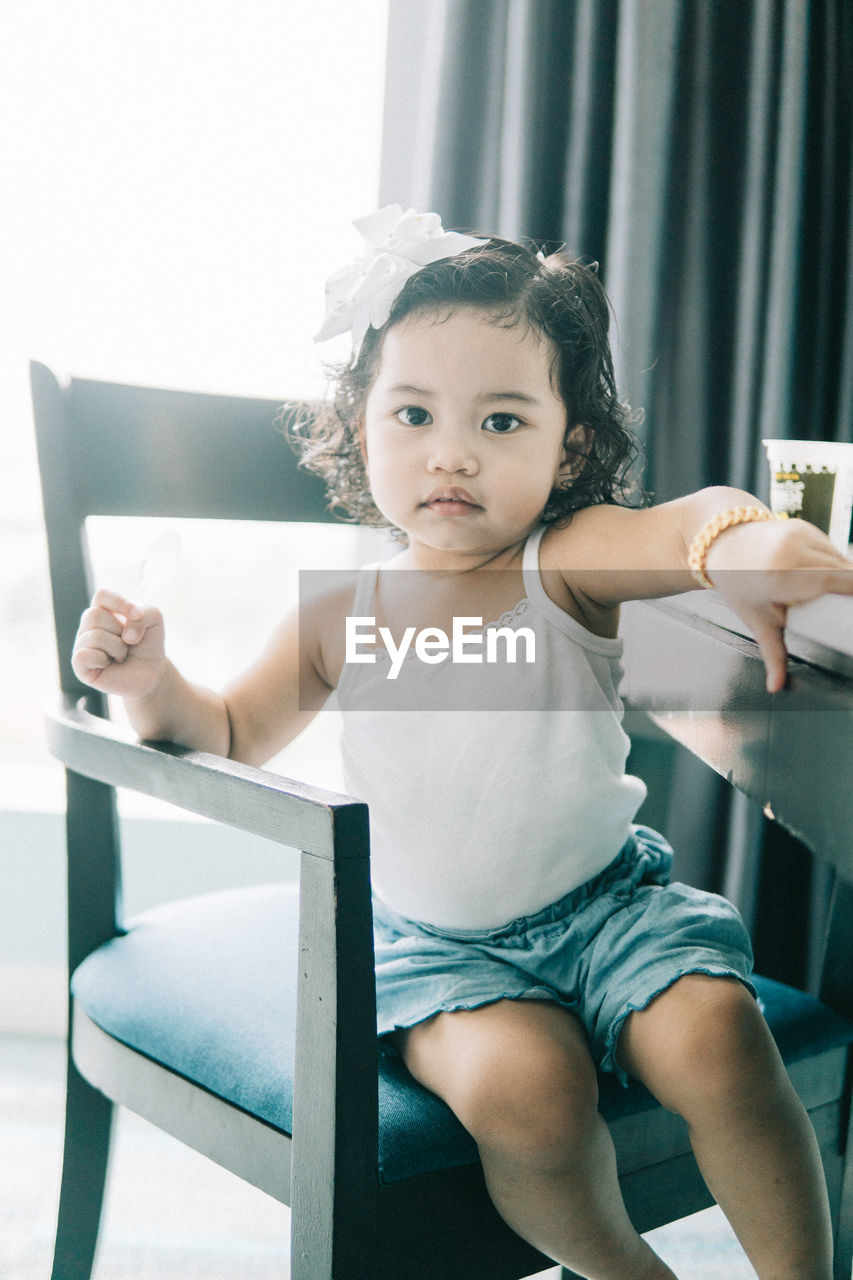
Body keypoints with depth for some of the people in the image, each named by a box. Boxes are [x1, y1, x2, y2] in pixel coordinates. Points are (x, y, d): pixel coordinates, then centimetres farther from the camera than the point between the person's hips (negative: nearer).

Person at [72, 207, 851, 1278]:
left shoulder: (567, 567, -12)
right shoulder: (341, 619, -4)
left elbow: (690, 522, -33)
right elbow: (233, 735, 8)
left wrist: (741, 540, -58)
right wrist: (155, 686, -14)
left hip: (605, 904, 0)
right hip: (437, 941, 1)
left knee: (719, 1046, -23)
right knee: (519, 1089, -26)